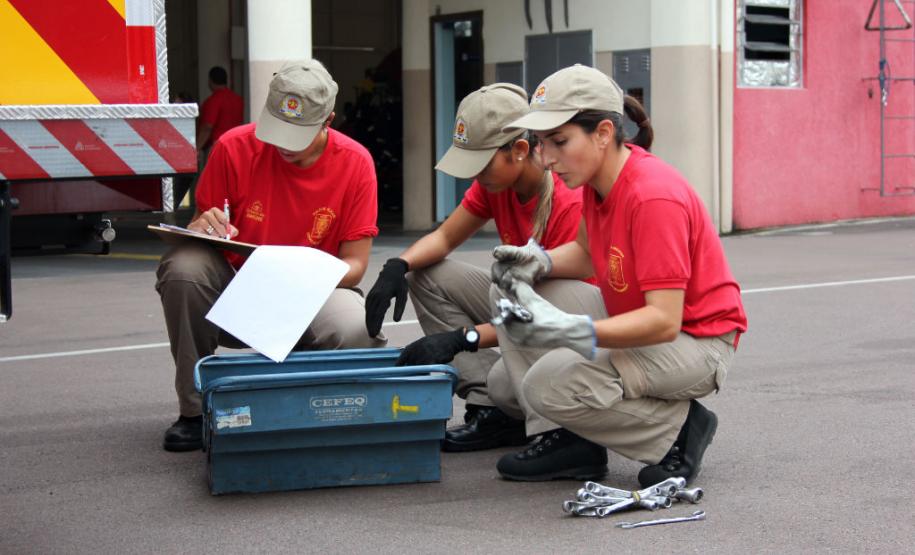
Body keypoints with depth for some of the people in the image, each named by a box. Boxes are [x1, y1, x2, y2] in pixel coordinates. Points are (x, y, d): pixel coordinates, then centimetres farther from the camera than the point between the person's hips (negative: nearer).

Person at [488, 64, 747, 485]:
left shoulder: (654, 197, -28)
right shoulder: (598, 178, -2)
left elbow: (664, 320, -32)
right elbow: (586, 252, 14)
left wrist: (572, 331, -44)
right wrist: (539, 262, -9)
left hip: (696, 339, -9)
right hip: (631, 317, 10)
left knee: (550, 383, -27)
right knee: (510, 289, 1)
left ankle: (678, 429, -5)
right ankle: (577, 439, 1)